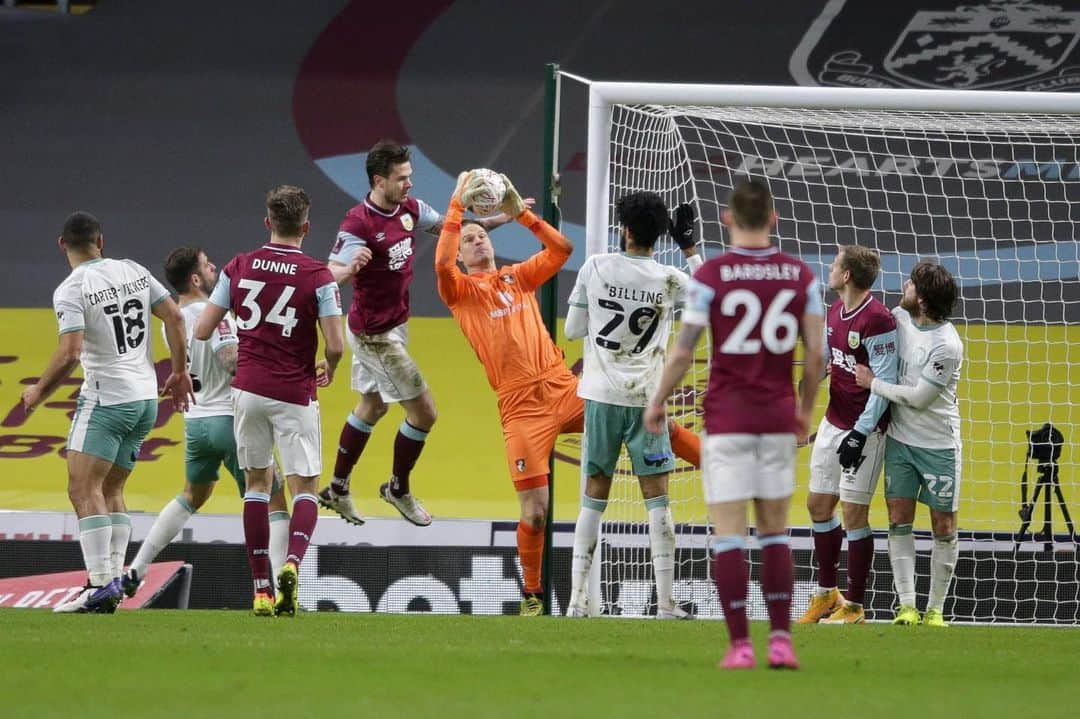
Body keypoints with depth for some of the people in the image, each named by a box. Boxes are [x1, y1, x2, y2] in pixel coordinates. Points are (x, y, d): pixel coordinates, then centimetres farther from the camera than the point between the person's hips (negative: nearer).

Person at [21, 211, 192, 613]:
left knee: (84, 490, -10)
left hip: (105, 397, -7)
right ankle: (115, 581, 6)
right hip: (146, 398, 7)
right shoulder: (134, 271, 8)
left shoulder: (70, 291, -11)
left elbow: (70, 353, -20)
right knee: (110, 492, 13)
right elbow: (174, 316, 9)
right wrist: (180, 371, 19)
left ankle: (100, 585, -22)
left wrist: (39, 391, -5)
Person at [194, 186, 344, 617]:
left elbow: (202, 330, 3)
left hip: (248, 388, 3)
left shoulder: (239, 268, 1)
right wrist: (328, 369, 12)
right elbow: (335, 345, -11)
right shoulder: (318, 277, -8)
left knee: (257, 482, 15)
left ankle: (262, 589, 10)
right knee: (304, 487, 4)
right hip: (294, 394, -3)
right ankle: (292, 564, -25)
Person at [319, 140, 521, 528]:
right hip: (375, 333, -9)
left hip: (394, 326, 9)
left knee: (372, 406, 22)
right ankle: (399, 489, 15)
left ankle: (337, 489, 34)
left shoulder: (409, 208, -3)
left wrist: (499, 219, 5)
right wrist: (351, 267, -56)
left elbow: (447, 227, 13)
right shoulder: (358, 223, -26)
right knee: (423, 411, -5)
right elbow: (330, 274, -33)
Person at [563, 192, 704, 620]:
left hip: (602, 396, 1)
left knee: (594, 495, 7)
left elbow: (572, 330, 3)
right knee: (656, 496, 3)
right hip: (646, 398, -1)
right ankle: (666, 603, -2)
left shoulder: (595, 268, -4)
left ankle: (577, 599, 2)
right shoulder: (669, 280, -4)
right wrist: (690, 250, 17)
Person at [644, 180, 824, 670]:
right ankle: (781, 640, 4)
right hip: (778, 418, 3)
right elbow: (816, 355, 1)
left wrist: (656, 404, 7)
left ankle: (740, 644, -6)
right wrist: (805, 409, 17)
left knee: (728, 534, 0)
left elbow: (682, 352, -8)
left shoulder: (710, 275, -8)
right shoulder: (800, 276, 1)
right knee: (774, 532, 12)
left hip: (726, 418, -3)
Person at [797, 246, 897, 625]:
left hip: (864, 428, -9)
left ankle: (853, 607, 4)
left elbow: (885, 383, -20)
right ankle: (827, 594, 27)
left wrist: (860, 434, -20)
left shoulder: (877, 320, -20)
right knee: (818, 505, 13)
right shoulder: (835, 313, 8)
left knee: (854, 512, -4)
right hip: (833, 422, 9)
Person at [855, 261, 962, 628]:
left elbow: (918, 397, -19)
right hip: (900, 439, 5)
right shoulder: (900, 316, -2)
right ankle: (906, 605, -1)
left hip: (938, 444, -5)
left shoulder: (947, 346, -22)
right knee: (899, 520, -1)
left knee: (944, 527, 2)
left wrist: (873, 383, -11)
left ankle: (936, 609, 10)